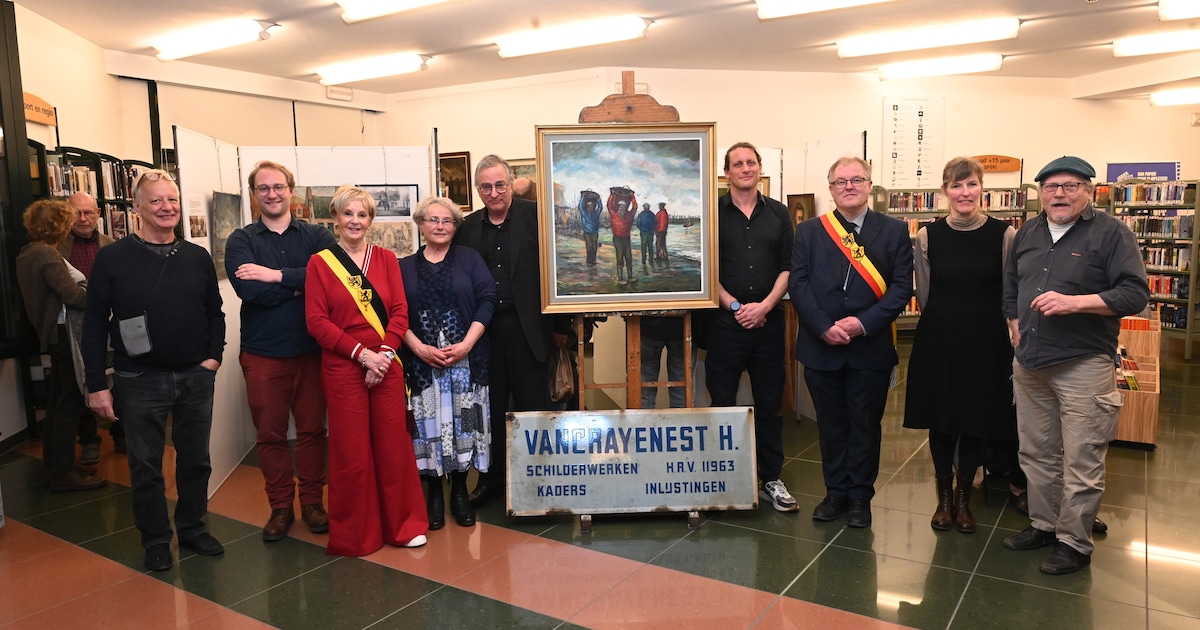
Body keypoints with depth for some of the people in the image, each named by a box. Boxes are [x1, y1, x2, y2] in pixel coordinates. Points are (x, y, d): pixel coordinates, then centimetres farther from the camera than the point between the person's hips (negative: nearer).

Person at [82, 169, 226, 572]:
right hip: (140, 382, -3)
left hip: (196, 377, 3)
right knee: (146, 465, 9)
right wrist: (96, 385, -6)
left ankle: (193, 528, 31)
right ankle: (156, 539, 25)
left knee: (195, 459, 13)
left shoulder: (197, 257, 5)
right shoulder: (112, 259, -4)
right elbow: (94, 324, -4)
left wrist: (213, 356, -1)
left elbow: (214, 312, 12)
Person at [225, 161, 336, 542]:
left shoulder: (316, 236, 4)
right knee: (270, 433, 8)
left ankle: (312, 502, 23)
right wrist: (301, 283, -11)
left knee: (312, 429, 8)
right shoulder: (240, 241, 3)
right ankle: (280, 506, 23)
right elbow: (249, 290, -15)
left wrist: (276, 275, -18)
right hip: (262, 353, 0)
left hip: (310, 349, 0)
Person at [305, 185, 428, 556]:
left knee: (394, 446, 6)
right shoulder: (320, 263, 2)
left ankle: (403, 524, 22)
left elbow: (400, 312, 3)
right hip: (343, 368, -2)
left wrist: (384, 353, -12)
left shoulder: (386, 259, 8)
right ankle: (355, 534, 20)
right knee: (351, 451, 4)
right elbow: (317, 321, -5)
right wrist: (362, 353, -13)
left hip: (387, 366, 2)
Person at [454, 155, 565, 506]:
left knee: (533, 406, 6)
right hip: (483, 331, 4)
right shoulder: (468, 227, 8)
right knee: (489, 408, 13)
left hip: (527, 329, -3)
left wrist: (559, 325, -7)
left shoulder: (534, 215, -4)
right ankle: (491, 477, 28)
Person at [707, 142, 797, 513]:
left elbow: (787, 267, 5)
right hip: (725, 321, -2)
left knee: (769, 404, 9)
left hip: (768, 321, 2)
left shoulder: (778, 214, 9)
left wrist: (764, 305, -8)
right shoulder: (713, 213, 2)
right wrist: (735, 306, -10)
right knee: (722, 403, 4)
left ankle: (771, 481, 20)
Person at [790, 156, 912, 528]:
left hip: (871, 347, -1)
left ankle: (860, 496, 23)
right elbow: (798, 284, -3)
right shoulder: (808, 232, 5)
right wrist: (824, 327, -15)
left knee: (865, 424, 8)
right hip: (821, 346, 1)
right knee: (830, 424, 12)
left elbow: (902, 287, -4)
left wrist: (863, 323, -16)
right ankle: (835, 492, 26)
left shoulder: (894, 231, 3)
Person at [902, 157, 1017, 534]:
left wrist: (973, 322, 0)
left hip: (986, 342, -1)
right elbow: (923, 296, 7)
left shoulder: (1004, 234, -5)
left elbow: (1010, 295, 0)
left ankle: (964, 497, 27)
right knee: (940, 419, 9)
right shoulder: (928, 235, -1)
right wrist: (947, 321, 8)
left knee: (976, 420, 8)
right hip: (938, 340, 1)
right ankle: (944, 496, 27)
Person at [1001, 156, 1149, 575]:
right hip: (1029, 364, 6)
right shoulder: (1027, 233, 12)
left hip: (1084, 364, -6)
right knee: (1036, 454, 15)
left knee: (1081, 462, 0)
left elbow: (1135, 294, -12)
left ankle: (1074, 543, 14)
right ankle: (1043, 525, 29)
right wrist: (1016, 327, 10)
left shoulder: (1111, 233, -5)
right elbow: (1010, 286, 22)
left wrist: (1073, 302, -22)